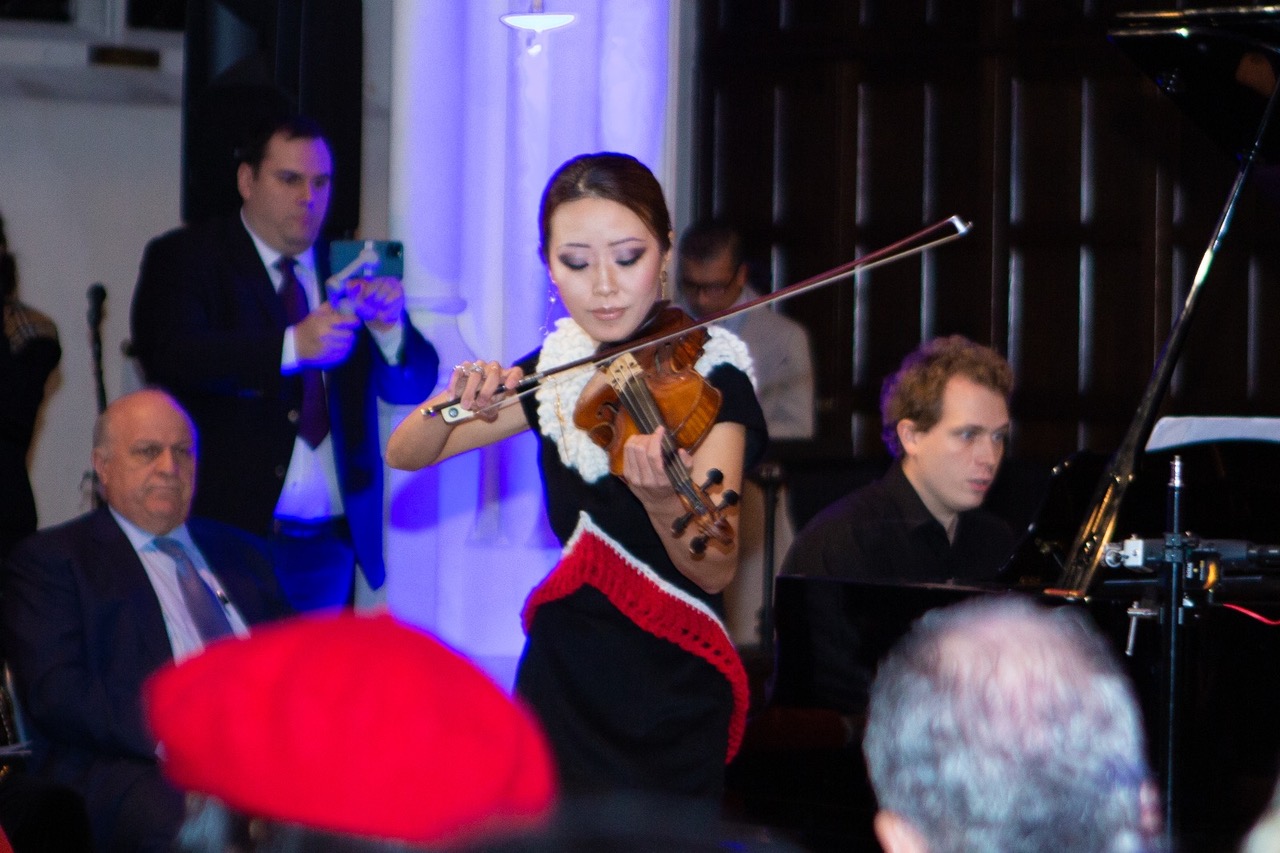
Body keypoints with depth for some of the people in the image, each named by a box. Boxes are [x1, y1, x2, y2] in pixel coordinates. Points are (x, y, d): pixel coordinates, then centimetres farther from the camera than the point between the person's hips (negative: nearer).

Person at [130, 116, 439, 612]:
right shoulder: (185, 258, 2)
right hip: (228, 531, -4)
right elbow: (165, 356, -17)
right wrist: (291, 346, -28)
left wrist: (390, 328, -13)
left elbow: (413, 386, 10)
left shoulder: (350, 269, 14)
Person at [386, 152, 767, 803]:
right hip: (560, 674, 5)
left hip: (666, 707, -5)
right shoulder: (556, 368, 4)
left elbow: (716, 571, -22)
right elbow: (405, 454, 8)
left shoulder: (705, 376, -11)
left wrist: (663, 504, -44)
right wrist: (455, 403, -14)